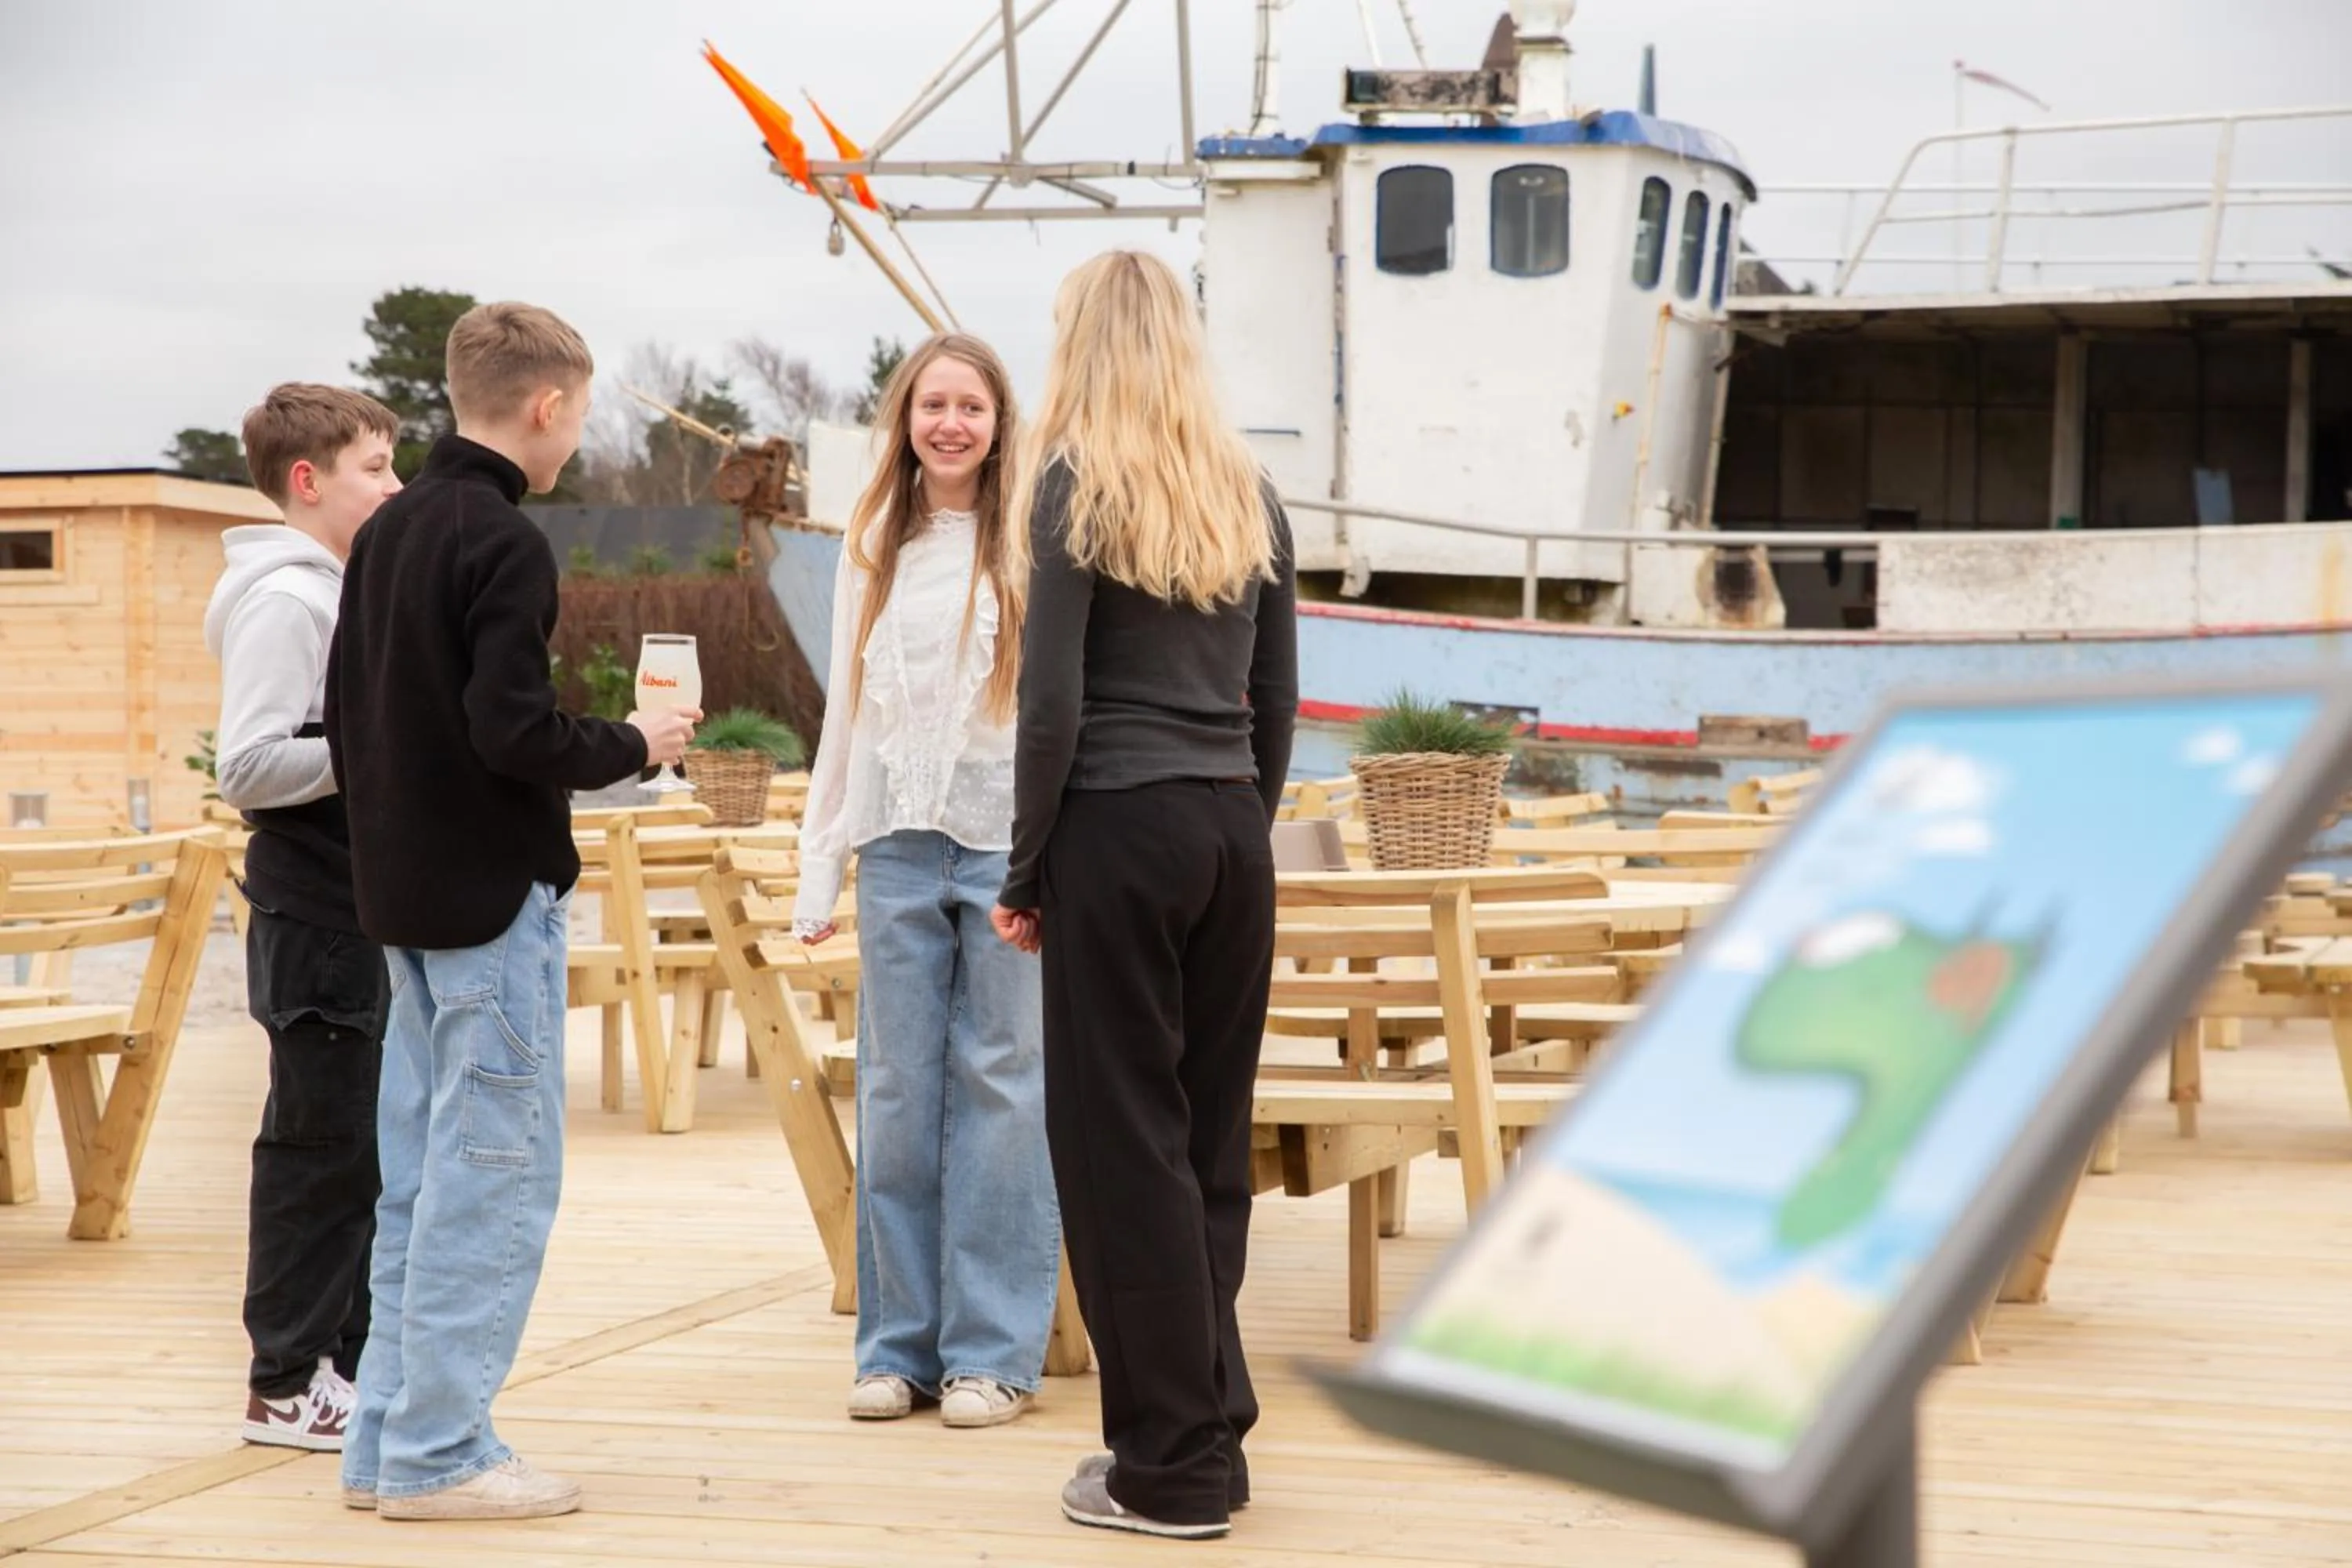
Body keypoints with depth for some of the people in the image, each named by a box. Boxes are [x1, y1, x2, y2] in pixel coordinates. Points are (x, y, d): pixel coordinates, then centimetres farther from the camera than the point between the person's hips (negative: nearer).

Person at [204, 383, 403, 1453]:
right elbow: (248, 767, -22)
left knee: (369, 1140, 13)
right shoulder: (282, 601, -15)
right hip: (316, 912, -10)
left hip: (364, 904, 10)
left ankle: (350, 1356, 22)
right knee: (320, 1143, -4)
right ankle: (286, 1383, 4)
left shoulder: (340, 591, 15)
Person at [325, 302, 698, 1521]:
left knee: (420, 1177, 14)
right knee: (495, 1176, -3)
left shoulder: (384, 533, 11)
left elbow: (347, 713, 15)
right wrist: (633, 745, -6)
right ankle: (438, 1454, 0)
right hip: (494, 896, -9)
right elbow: (513, 731, -22)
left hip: (402, 895, 9)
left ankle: (387, 1439, 18)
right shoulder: (505, 544, -15)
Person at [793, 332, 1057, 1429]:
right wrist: (819, 865, 12)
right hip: (899, 845, 4)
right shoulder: (873, 550, 13)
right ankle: (899, 1345, 14)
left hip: (1011, 840, -4)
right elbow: (846, 713, 16)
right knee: (897, 1091, 6)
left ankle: (994, 1350, 7)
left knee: (1001, 1084, 0)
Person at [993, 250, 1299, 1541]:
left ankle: (1171, 1465, 5)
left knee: (1124, 1139, 0)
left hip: (1122, 828, -6)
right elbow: (1276, 697, 13)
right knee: (1211, 1138, 12)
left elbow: (1053, 698, -10)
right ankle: (1214, 1430, 18)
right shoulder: (1247, 490, 11)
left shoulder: (1079, 481, -5)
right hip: (1233, 831, 6)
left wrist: (1026, 870, -3)